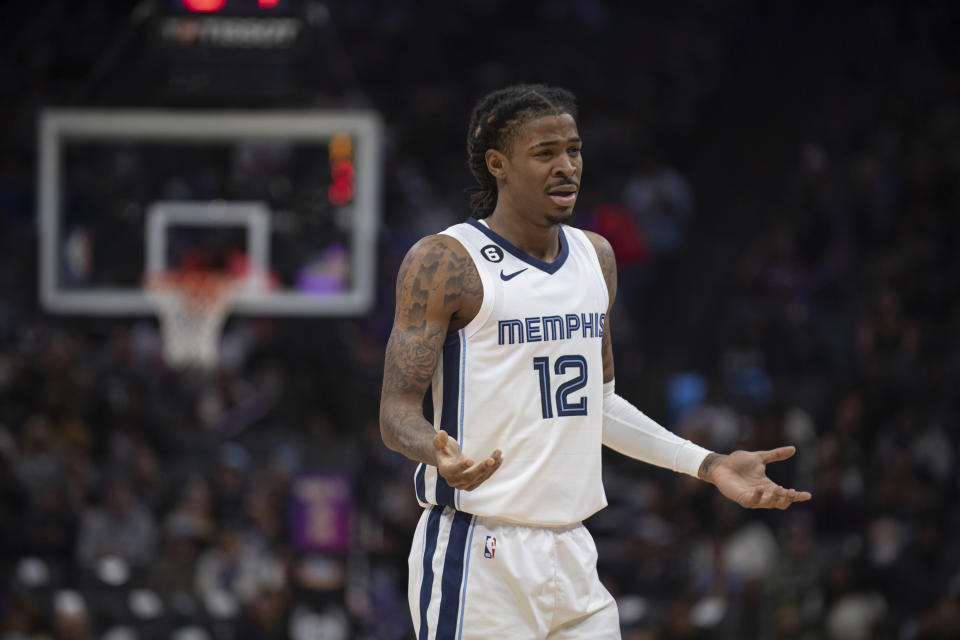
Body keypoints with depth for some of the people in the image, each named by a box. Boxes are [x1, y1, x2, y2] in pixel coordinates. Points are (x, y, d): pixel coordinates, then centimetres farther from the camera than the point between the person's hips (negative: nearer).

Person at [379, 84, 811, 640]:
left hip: (570, 552, 7)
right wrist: (440, 454, -33)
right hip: (478, 558, -7)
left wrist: (708, 465, 19)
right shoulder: (445, 263, -9)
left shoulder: (596, 257, 14)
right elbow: (398, 409, -11)